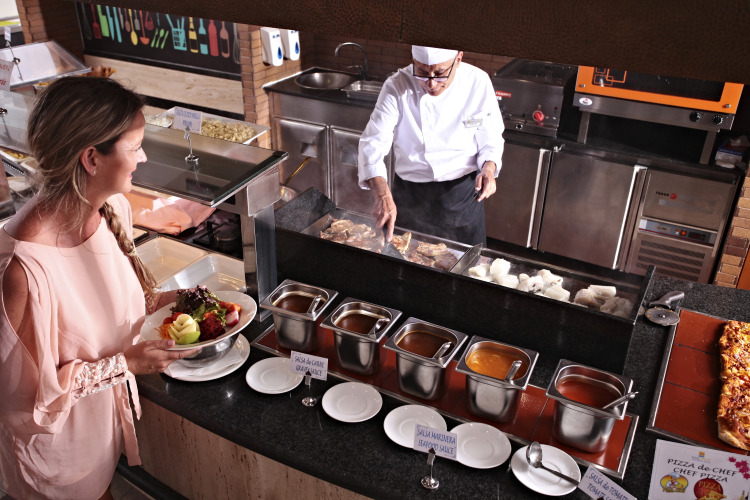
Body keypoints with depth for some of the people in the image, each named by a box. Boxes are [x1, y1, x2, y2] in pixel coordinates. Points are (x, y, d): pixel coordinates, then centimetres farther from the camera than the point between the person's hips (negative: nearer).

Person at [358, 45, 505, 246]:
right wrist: (381, 192, -37)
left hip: (463, 192, 1)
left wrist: (489, 167, -22)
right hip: (410, 194, -1)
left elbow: (491, 139, 0)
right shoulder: (398, 87, -16)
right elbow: (373, 142, -21)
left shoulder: (478, 82, -11)